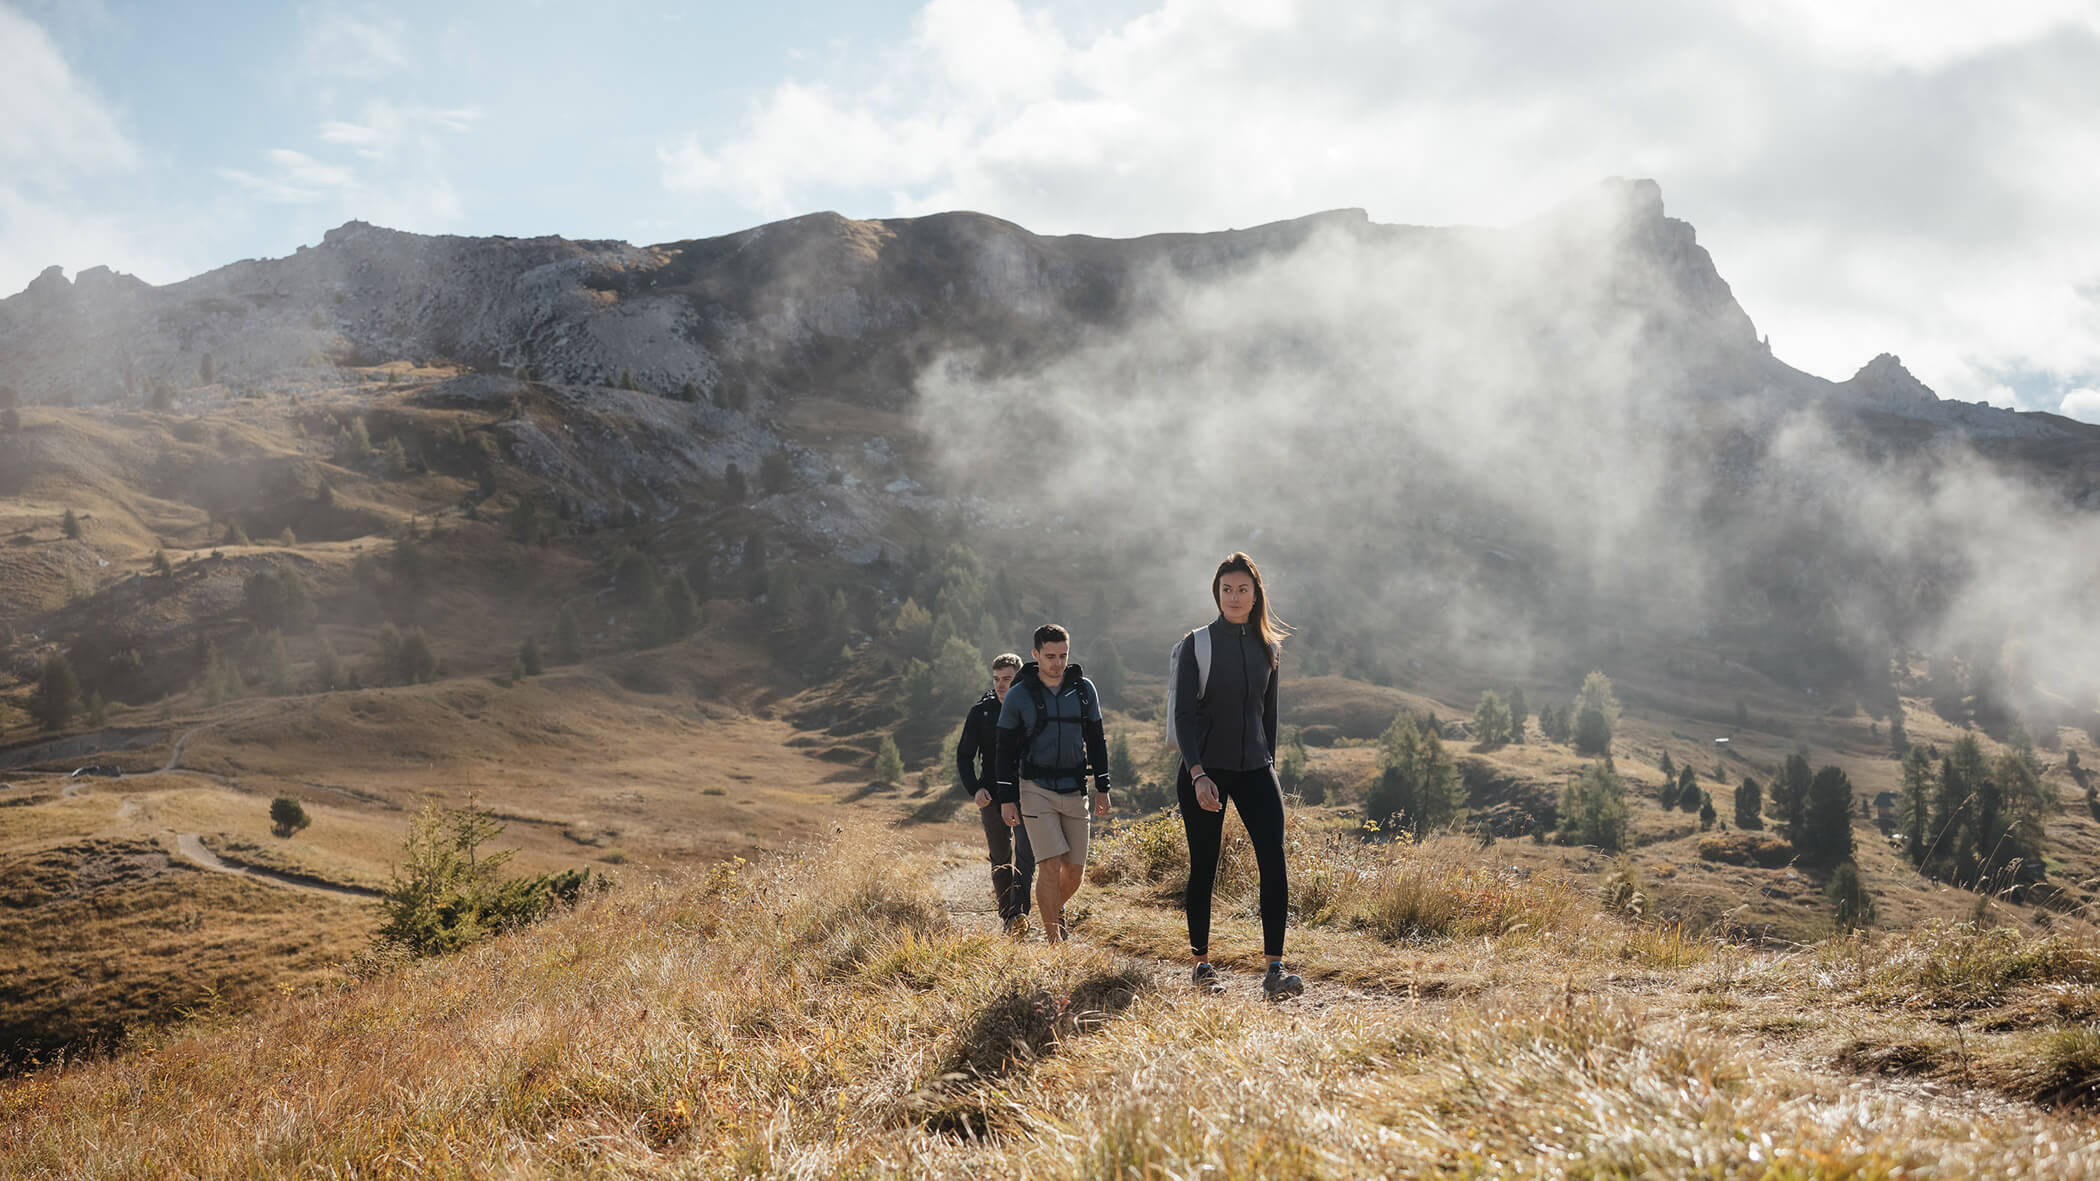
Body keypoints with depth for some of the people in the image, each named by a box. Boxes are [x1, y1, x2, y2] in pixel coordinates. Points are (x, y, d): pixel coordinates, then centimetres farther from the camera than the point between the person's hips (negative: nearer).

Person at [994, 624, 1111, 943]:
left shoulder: (1084, 689, 4)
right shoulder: (1018, 696, -4)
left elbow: (1095, 741, 11)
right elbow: (1006, 750, 0)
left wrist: (1102, 789, 7)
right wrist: (1007, 799, -3)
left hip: (1074, 790, 3)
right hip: (1036, 789, -3)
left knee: (1075, 869, 4)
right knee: (1050, 865, -13)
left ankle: (1056, 909, 35)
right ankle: (1054, 941, -7)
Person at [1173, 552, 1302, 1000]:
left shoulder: (1267, 647, 10)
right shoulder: (1196, 645, -3)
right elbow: (1184, 714, -9)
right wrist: (1197, 774, -19)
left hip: (1254, 769, 3)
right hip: (1204, 770, -3)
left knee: (1274, 862, -11)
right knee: (1204, 867, 2)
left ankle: (1275, 970, -13)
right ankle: (1201, 963, 17)